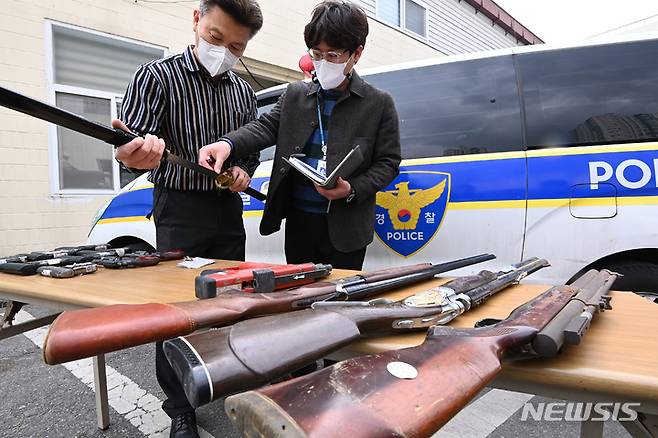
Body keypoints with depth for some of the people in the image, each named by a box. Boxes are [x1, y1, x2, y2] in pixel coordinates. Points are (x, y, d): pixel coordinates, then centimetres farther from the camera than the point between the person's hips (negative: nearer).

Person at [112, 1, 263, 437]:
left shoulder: (244, 92, 8)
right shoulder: (158, 76, -6)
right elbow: (132, 138, -16)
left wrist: (244, 171, -4)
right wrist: (135, 152, -39)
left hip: (228, 209, 5)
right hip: (180, 211, -4)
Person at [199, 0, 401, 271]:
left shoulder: (379, 104, 0)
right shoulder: (295, 95, 11)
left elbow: (388, 162, 0)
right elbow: (267, 126, -1)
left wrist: (353, 190, -17)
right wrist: (229, 144, -21)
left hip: (345, 228, -3)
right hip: (298, 220, 4)